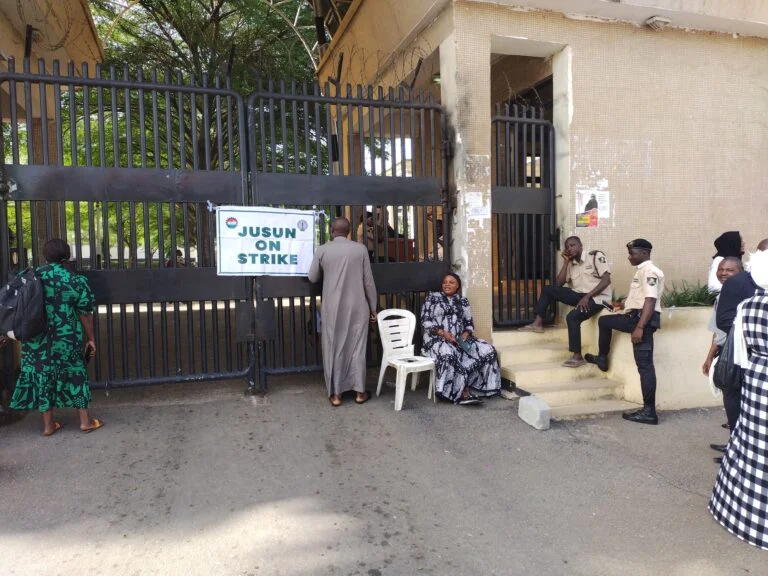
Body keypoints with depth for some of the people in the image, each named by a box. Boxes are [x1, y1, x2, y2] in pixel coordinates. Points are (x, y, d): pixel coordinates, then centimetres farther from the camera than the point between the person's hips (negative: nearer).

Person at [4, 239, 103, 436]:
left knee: (42, 375, 10)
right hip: (67, 339, -2)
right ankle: (85, 421, 13)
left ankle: (48, 425, 18)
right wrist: (90, 338, 3)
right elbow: (85, 314, -6)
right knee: (75, 374, 9)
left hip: (37, 339, 3)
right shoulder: (75, 280, -8)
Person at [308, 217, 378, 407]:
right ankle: (360, 392, 14)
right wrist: (373, 307, 8)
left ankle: (336, 394, 11)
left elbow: (313, 278, 9)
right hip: (357, 307, 0)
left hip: (333, 308, 0)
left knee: (334, 349, 7)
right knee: (357, 348, 8)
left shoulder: (323, 250, -1)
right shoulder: (360, 249, -1)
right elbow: (369, 281, 0)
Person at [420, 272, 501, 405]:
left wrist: (465, 334, -8)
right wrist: (443, 333, -16)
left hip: (460, 339, 4)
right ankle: (463, 392, -29)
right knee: (448, 354, -39)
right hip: (437, 339, -4)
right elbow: (426, 322, -2)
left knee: (487, 350, -18)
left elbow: (469, 323, 15)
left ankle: (464, 389, -18)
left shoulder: (463, 301, 17)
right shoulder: (433, 298, 7)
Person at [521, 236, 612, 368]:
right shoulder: (571, 264, 14)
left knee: (572, 316, -32)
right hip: (580, 295, 7)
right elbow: (559, 284, 5)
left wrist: (587, 296, -24)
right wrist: (566, 261, 1)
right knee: (548, 289, -1)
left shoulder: (596, 256, -6)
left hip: (597, 297, -7)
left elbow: (606, 280, -15)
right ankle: (538, 323, 0)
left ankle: (577, 357, -24)